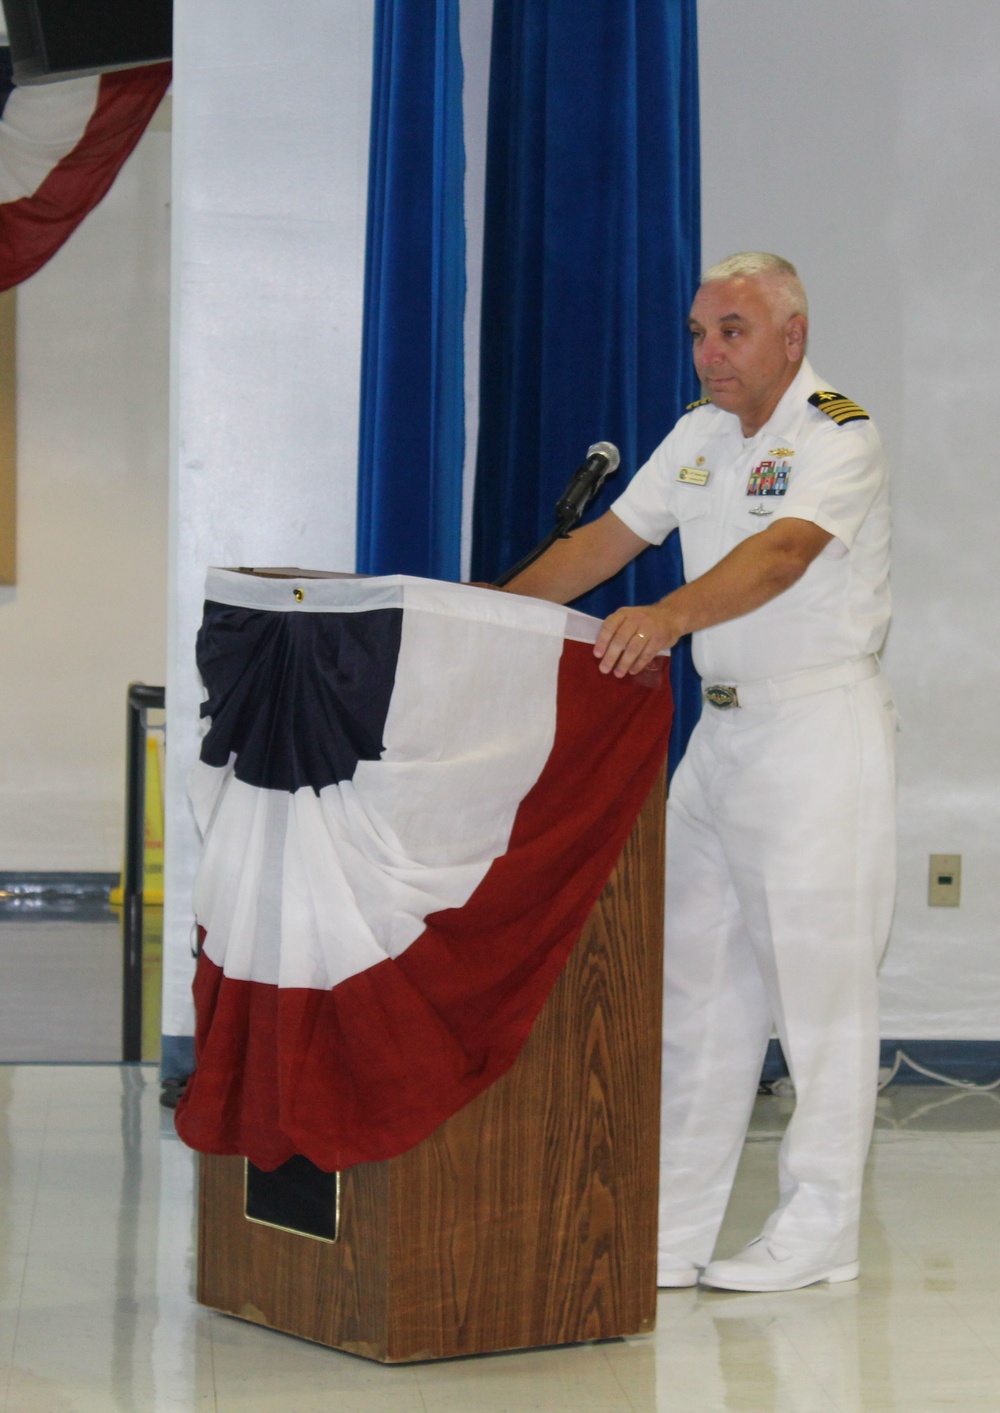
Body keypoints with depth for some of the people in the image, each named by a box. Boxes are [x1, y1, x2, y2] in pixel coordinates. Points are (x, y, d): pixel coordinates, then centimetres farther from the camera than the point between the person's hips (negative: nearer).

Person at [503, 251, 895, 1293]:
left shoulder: (838, 434, -12)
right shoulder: (700, 434, 13)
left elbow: (782, 552, -28)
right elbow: (609, 536, 13)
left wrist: (670, 616, -43)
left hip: (821, 727, -8)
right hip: (720, 727, 8)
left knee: (819, 978, -4)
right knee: (694, 974, 7)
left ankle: (818, 1230, 5)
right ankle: (671, 1230, 11)